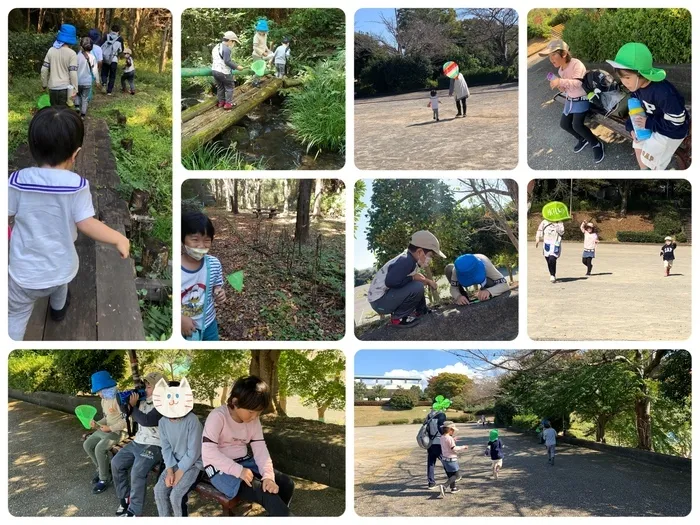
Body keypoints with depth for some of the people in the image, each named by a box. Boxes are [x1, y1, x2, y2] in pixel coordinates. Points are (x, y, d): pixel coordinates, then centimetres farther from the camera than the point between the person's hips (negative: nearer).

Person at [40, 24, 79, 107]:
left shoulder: (51, 50, 2)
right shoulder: (72, 54, -11)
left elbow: (44, 69, 3)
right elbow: (73, 73, -14)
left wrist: (44, 84, 15)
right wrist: (75, 89, -6)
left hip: (52, 87, 4)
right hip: (65, 88, -4)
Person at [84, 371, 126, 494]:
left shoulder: (118, 400, -22)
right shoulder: (104, 400, 9)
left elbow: (125, 421, -24)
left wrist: (110, 428, -21)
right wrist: (97, 424, 0)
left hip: (116, 431, -10)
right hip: (105, 429, 10)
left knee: (99, 448, -27)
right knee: (87, 445, 3)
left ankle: (104, 479, -13)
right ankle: (101, 470, 17)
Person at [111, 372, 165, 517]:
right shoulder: (144, 401, 9)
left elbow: (146, 420, -27)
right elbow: (128, 414, 16)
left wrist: (133, 406, -13)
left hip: (154, 446, -10)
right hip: (137, 442, 10)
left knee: (137, 473, -26)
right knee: (116, 463, 8)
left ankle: (134, 511, -14)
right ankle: (125, 498, 21)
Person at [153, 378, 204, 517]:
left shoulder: (192, 420, -24)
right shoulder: (163, 422, -5)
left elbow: (193, 452, -21)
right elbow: (166, 448, -1)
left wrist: (179, 472, -20)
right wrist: (170, 470, -14)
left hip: (192, 463, -6)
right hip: (174, 463, 6)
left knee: (175, 495, -21)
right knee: (159, 490, -10)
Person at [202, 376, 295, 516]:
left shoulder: (254, 420, 0)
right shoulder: (217, 416, -21)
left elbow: (260, 449, -4)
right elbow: (208, 452, -28)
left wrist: (268, 476, -23)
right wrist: (238, 471, -32)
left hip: (244, 462, 7)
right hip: (220, 468, -7)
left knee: (286, 484, -6)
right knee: (265, 493, -27)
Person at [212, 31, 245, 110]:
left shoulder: (216, 47, 10)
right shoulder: (226, 49, -20)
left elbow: (212, 60, 17)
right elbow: (227, 61, -24)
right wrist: (236, 67, -16)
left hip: (214, 70, 8)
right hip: (224, 72, -8)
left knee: (220, 87, 21)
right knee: (229, 87, 7)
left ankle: (221, 102, 28)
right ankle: (228, 103, 8)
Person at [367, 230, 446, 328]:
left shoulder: (408, 258, 5)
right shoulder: (406, 261, -24)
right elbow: (391, 281, -35)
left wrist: (427, 281, 5)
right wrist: (413, 278, -20)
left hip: (388, 295, 10)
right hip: (379, 301, -10)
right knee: (417, 287, -24)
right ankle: (398, 318, -10)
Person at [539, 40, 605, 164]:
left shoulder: (576, 64, -22)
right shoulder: (561, 70, 4)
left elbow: (578, 83, -35)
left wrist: (560, 81, -43)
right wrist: (559, 86, -7)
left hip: (582, 99, -9)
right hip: (570, 100, 9)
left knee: (577, 125, -23)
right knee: (564, 124, 8)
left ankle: (597, 145, -3)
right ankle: (583, 139, 34)